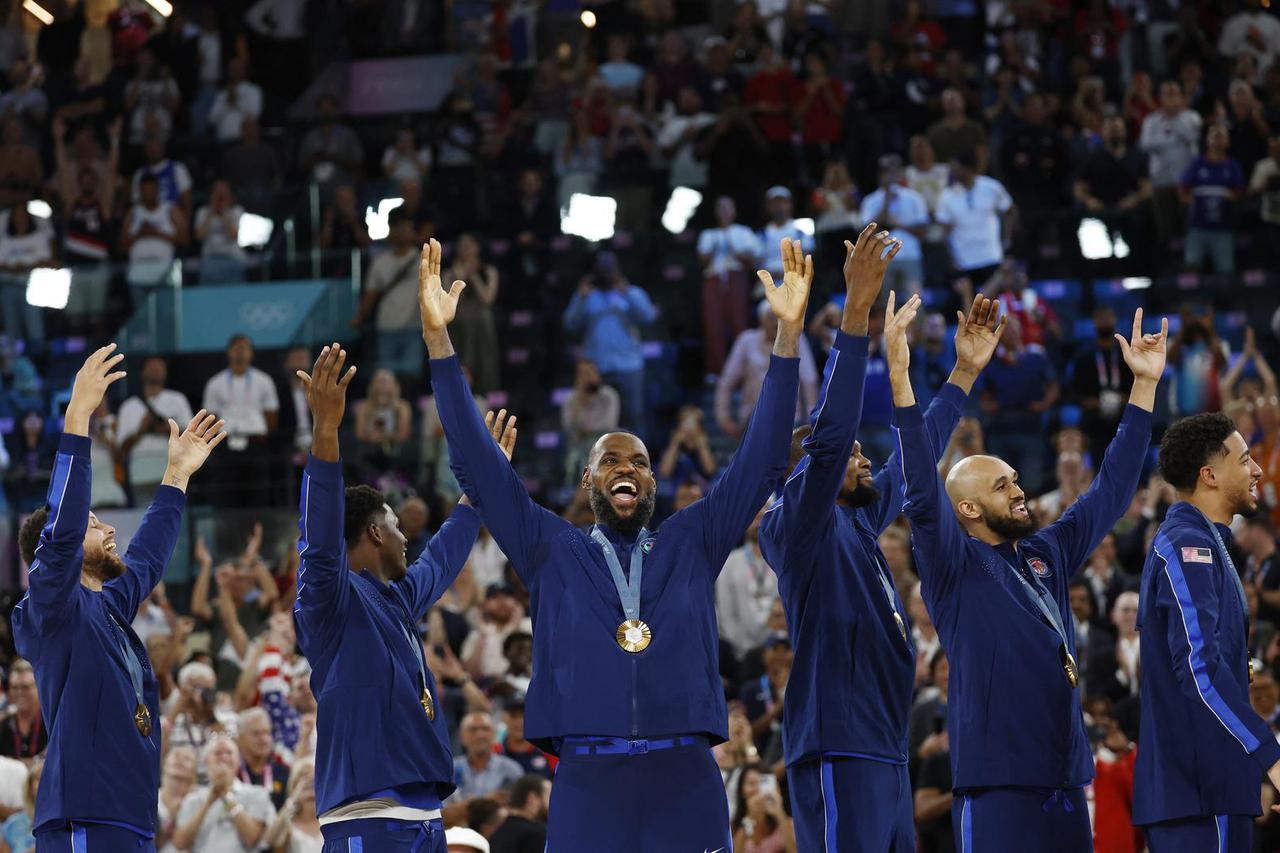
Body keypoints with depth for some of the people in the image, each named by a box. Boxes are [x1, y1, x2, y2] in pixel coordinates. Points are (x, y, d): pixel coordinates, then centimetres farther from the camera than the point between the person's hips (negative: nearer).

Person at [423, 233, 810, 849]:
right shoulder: (551, 553, 15)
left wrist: (788, 334, 4)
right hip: (586, 781, -1)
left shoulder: (691, 545, 16)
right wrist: (438, 340, 3)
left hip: (687, 781, 1)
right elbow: (477, 465, 10)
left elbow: (760, 462, 12)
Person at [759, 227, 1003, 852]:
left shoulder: (858, 525, 20)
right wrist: (856, 312, -22)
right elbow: (827, 435, -17)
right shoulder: (797, 527, -4)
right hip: (838, 753, -9)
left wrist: (965, 372, 35)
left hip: (887, 754, 9)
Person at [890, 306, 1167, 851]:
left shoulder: (1048, 555, 16)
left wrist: (1145, 384, 20)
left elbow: (1110, 490, 22)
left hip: (1066, 780, 7)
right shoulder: (955, 565, -2)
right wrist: (900, 376, -24)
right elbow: (922, 492, -16)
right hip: (997, 784, -7)